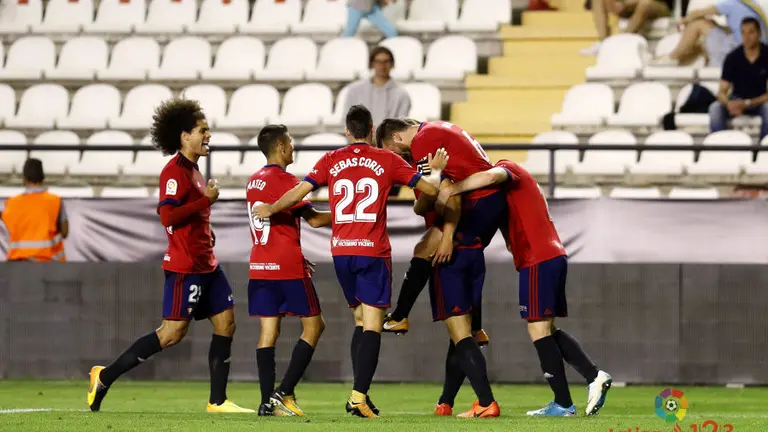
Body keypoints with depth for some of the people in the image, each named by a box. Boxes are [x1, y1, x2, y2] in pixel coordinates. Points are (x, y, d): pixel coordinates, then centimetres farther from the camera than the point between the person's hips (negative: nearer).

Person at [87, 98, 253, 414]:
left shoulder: (192, 171, 15)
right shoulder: (174, 172, -15)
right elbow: (167, 216, -25)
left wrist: (205, 231, 14)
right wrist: (207, 200, -20)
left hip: (205, 263, 10)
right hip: (185, 266, -10)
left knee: (225, 322, 5)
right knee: (173, 332, -9)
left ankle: (218, 401, 8)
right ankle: (105, 377, -2)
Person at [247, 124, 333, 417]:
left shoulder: (254, 182, 14)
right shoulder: (284, 180, -12)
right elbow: (314, 219, -16)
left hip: (261, 267, 7)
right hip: (288, 268, -7)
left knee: (268, 331, 4)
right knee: (313, 325, 2)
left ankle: (268, 402, -3)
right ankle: (284, 393, -6)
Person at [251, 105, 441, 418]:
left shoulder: (331, 161, 6)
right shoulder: (387, 161, 2)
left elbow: (298, 193, 3)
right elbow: (430, 190, 6)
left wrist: (269, 209, 21)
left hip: (340, 251, 3)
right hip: (373, 251, -3)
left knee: (360, 320, 17)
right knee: (371, 325, -4)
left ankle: (359, 394, 11)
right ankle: (360, 395, -17)